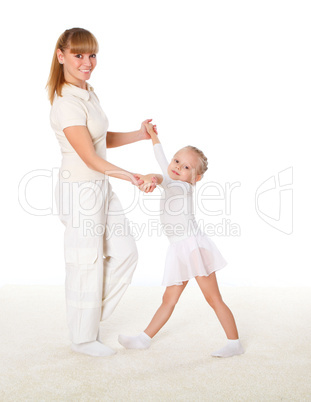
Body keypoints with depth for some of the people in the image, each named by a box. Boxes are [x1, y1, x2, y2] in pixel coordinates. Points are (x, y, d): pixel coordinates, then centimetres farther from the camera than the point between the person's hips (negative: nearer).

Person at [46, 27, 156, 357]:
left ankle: (89, 317, 32)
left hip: (101, 187, 9)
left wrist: (139, 135, 6)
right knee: (87, 265, 5)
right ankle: (83, 338, 27)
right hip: (80, 191, -9)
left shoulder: (88, 93, 9)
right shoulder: (66, 103, -21)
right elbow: (91, 158, -24)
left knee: (125, 253, 14)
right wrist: (132, 177, -31)